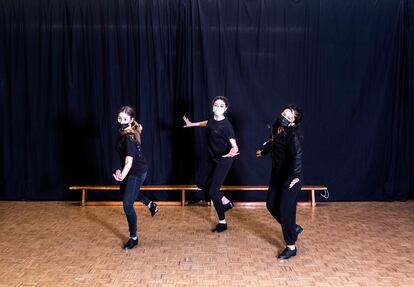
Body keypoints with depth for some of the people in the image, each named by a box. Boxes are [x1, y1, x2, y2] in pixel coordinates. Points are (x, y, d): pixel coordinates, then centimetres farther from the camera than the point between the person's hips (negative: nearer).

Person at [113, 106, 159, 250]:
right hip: (131, 170, 10)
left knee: (127, 204, -9)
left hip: (137, 172, -10)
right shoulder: (124, 132, -7)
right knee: (124, 190, 32)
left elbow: (129, 161, -43)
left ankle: (134, 238, 7)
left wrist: (122, 176, -58)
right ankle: (151, 205, 48)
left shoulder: (129, 138, -31)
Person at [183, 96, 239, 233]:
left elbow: (235, 146, -30)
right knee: (205, 186, 17)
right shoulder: (213, 118, -3)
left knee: (213, 191, -8)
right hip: (212, 158, 8)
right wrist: (192, 124, 29)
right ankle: (226, 202, 37)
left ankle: (222, 222, 8)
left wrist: (232, 151, -53)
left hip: (223, 161, -8)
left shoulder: (226, 125, -24)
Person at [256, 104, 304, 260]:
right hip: (277, 174, 9)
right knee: (271, 205, 15)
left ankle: (291, 247, 12)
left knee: (285, 210, -5)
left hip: (290, 178, -9)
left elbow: (297, 155, -40)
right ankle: (294, 228, 36)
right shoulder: (277, 128, 1)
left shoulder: (293, 134, -24)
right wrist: (263, 151, 42)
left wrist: (296, 175, -55)